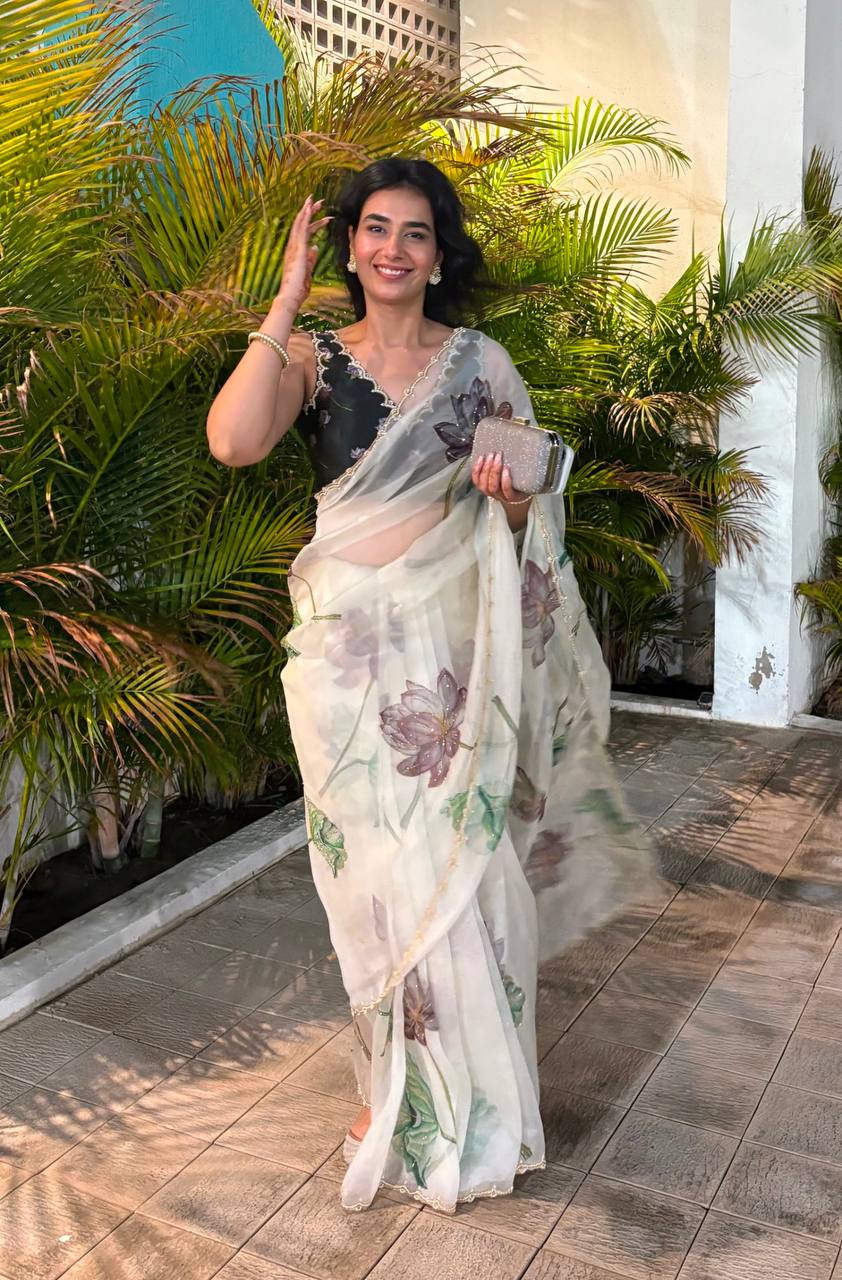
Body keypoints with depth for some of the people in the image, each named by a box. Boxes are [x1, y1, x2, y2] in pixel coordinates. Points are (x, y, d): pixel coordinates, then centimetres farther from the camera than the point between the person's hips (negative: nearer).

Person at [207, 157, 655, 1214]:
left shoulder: (480, 363, 7)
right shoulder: (314, 360, 3)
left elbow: (526, 511, 13)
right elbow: (233, 441, -18)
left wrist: (508, 492, -10)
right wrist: (286, 301, -12)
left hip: (455, 640, 1)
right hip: (352, 644, -1)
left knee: (461, 855, 4)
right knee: (378, 863, 6)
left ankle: (473, 1102, 26)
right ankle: (398, 1084, 28)